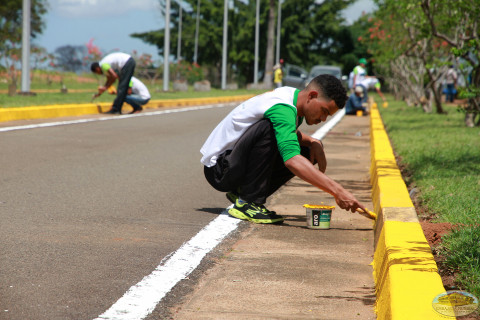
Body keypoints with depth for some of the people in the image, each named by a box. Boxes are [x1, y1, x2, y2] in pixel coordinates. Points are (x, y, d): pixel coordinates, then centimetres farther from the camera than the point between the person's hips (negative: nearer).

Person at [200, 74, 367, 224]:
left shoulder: (293, 95, 2)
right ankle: (247, 203, -22)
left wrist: (313, 142, 0)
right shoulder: (283, 109, -27)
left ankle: (241, 192, 5)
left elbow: (287, 133, 23)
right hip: (218, 167, -10)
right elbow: (292, 160, -40)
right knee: (267, 128, -32)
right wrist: (337, 191, -45)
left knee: (308, 151, 3)